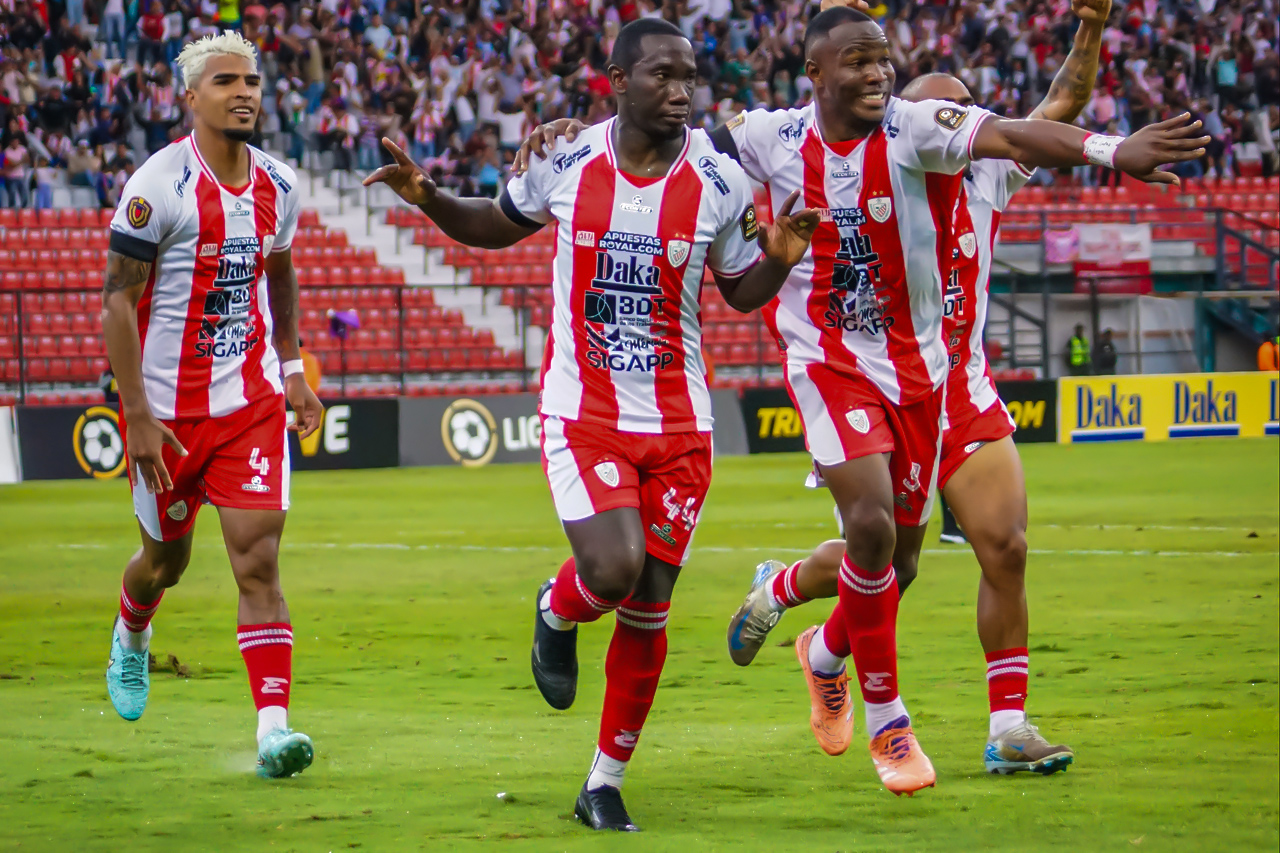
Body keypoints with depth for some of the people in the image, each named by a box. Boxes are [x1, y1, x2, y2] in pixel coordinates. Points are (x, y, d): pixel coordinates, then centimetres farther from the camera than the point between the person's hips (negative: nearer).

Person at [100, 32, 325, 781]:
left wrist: (292, 370, 16)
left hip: (251, 402, 3)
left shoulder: (277, 187, 3)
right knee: (168, 558, 15)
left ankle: (274, 725, -16)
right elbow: (118, 299, -14)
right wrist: (137, 416, -18)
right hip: (169, 408, -3)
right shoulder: (159, 187, -15)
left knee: (259, 558, -9)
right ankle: (131, 640, 49)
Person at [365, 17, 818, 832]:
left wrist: (779, 260, -13)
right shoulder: (569, 166, -4)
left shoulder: (719, 182, -4)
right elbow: (499, 225, 16)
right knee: (614, 568, -22)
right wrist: (429, 198, -2)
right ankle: (557, 614, 16)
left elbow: (742, 292, 9)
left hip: (678, 425, 1)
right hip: (583, 413, -1)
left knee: (649, 607, 2)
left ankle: (605, 785, 17)